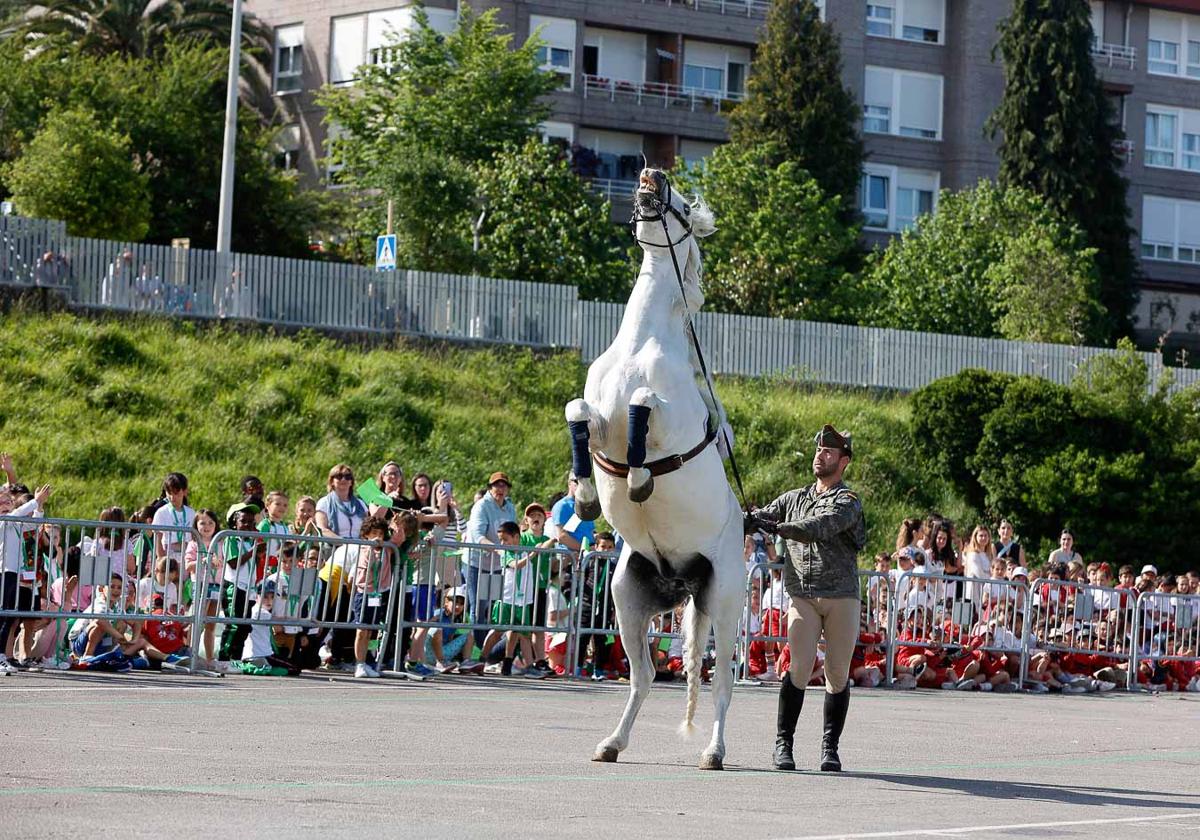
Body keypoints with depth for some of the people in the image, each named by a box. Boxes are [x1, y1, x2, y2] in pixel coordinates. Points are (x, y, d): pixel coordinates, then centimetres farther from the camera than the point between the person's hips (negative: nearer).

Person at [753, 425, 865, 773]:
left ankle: (830, 746, 9)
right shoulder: (793, 498, 16)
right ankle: (783, 742, -7)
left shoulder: (847, 502, -1)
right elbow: (758, 518, 9)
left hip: (842, 597, -2)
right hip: (803, 597, 2)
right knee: (800, 665, -12)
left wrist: (776, 527, -31)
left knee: (838, 673, 0)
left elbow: (820, 527, -19)